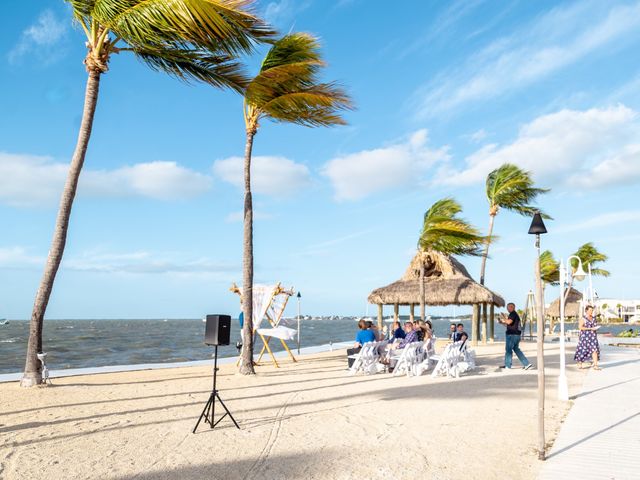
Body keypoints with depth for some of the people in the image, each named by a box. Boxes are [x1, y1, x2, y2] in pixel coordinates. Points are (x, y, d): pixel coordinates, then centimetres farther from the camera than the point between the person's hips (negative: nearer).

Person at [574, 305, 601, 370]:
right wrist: (590, 328, -19)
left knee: (594, 350, -7)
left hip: (592, 336, 6)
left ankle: (595, 365, -9)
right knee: (583, 350, 2)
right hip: (585, 336, -6)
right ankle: (579, 364, 18)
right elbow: (580, 327, -16)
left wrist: (595, 328, 2)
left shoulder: (593, 318, 12)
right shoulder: (583, 318, -8)